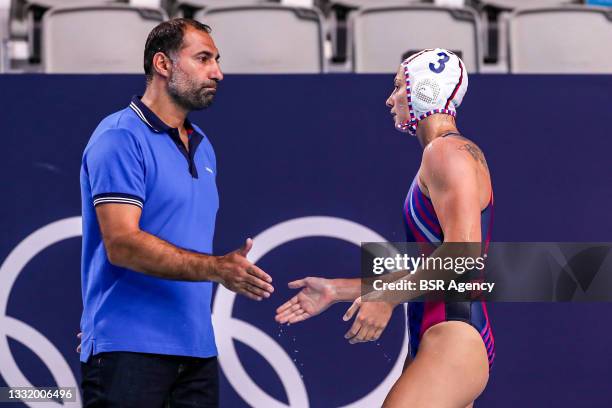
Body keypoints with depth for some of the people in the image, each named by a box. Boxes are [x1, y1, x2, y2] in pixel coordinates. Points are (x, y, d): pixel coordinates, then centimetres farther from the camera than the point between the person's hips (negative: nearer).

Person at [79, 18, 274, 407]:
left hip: (198, 349, 8)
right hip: (128, 348, -8)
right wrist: (216, 268, -25)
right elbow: (122, 244, -19)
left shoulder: (203, 147, 18)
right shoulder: (120, 137, -9)